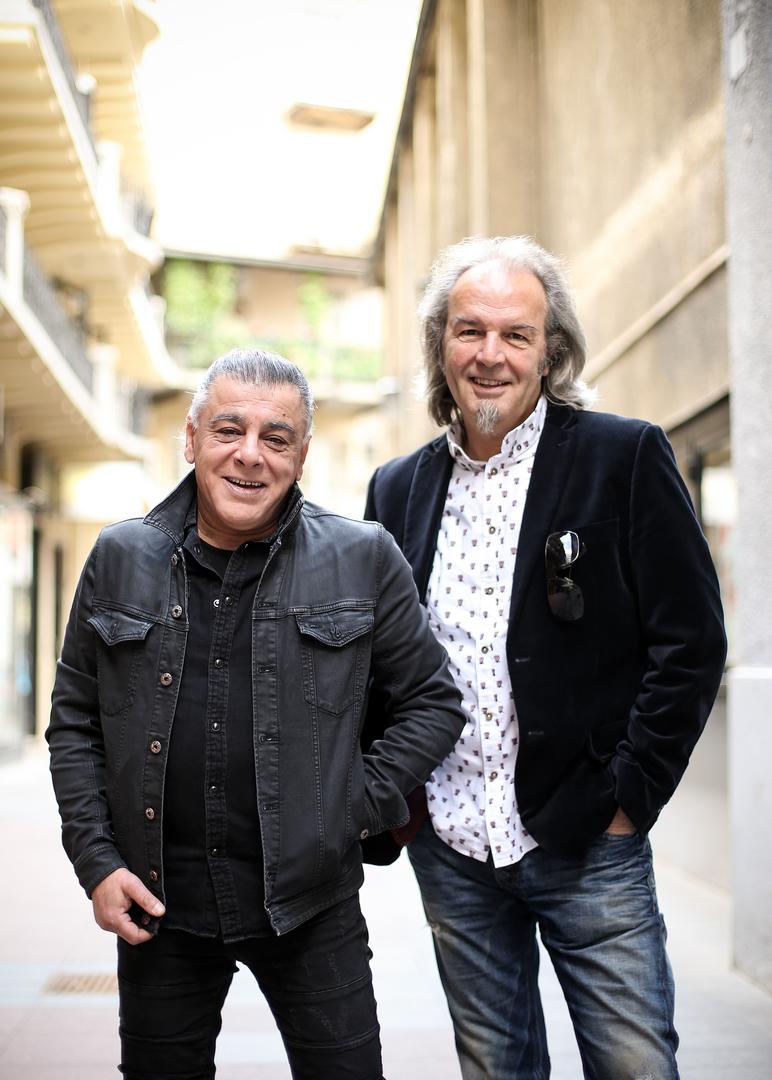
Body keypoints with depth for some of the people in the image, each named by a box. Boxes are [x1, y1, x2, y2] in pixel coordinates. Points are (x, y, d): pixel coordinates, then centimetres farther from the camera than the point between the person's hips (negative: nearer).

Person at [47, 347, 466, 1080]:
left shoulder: (364, 560, -3)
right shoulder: (120, 560, 2)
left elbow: (432, 702, 5)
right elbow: (75, 724, 7)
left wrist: (361, 807, -4)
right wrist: (95, 861, 0)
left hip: (311, 906, -1)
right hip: (159, 908, 2)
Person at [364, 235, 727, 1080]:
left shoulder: (625, 458, -5)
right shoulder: (398, 489, 7)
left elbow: (690, 642, -7)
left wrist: (629, 799, -9)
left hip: (589, 845, -3)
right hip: (450, 851, 4)